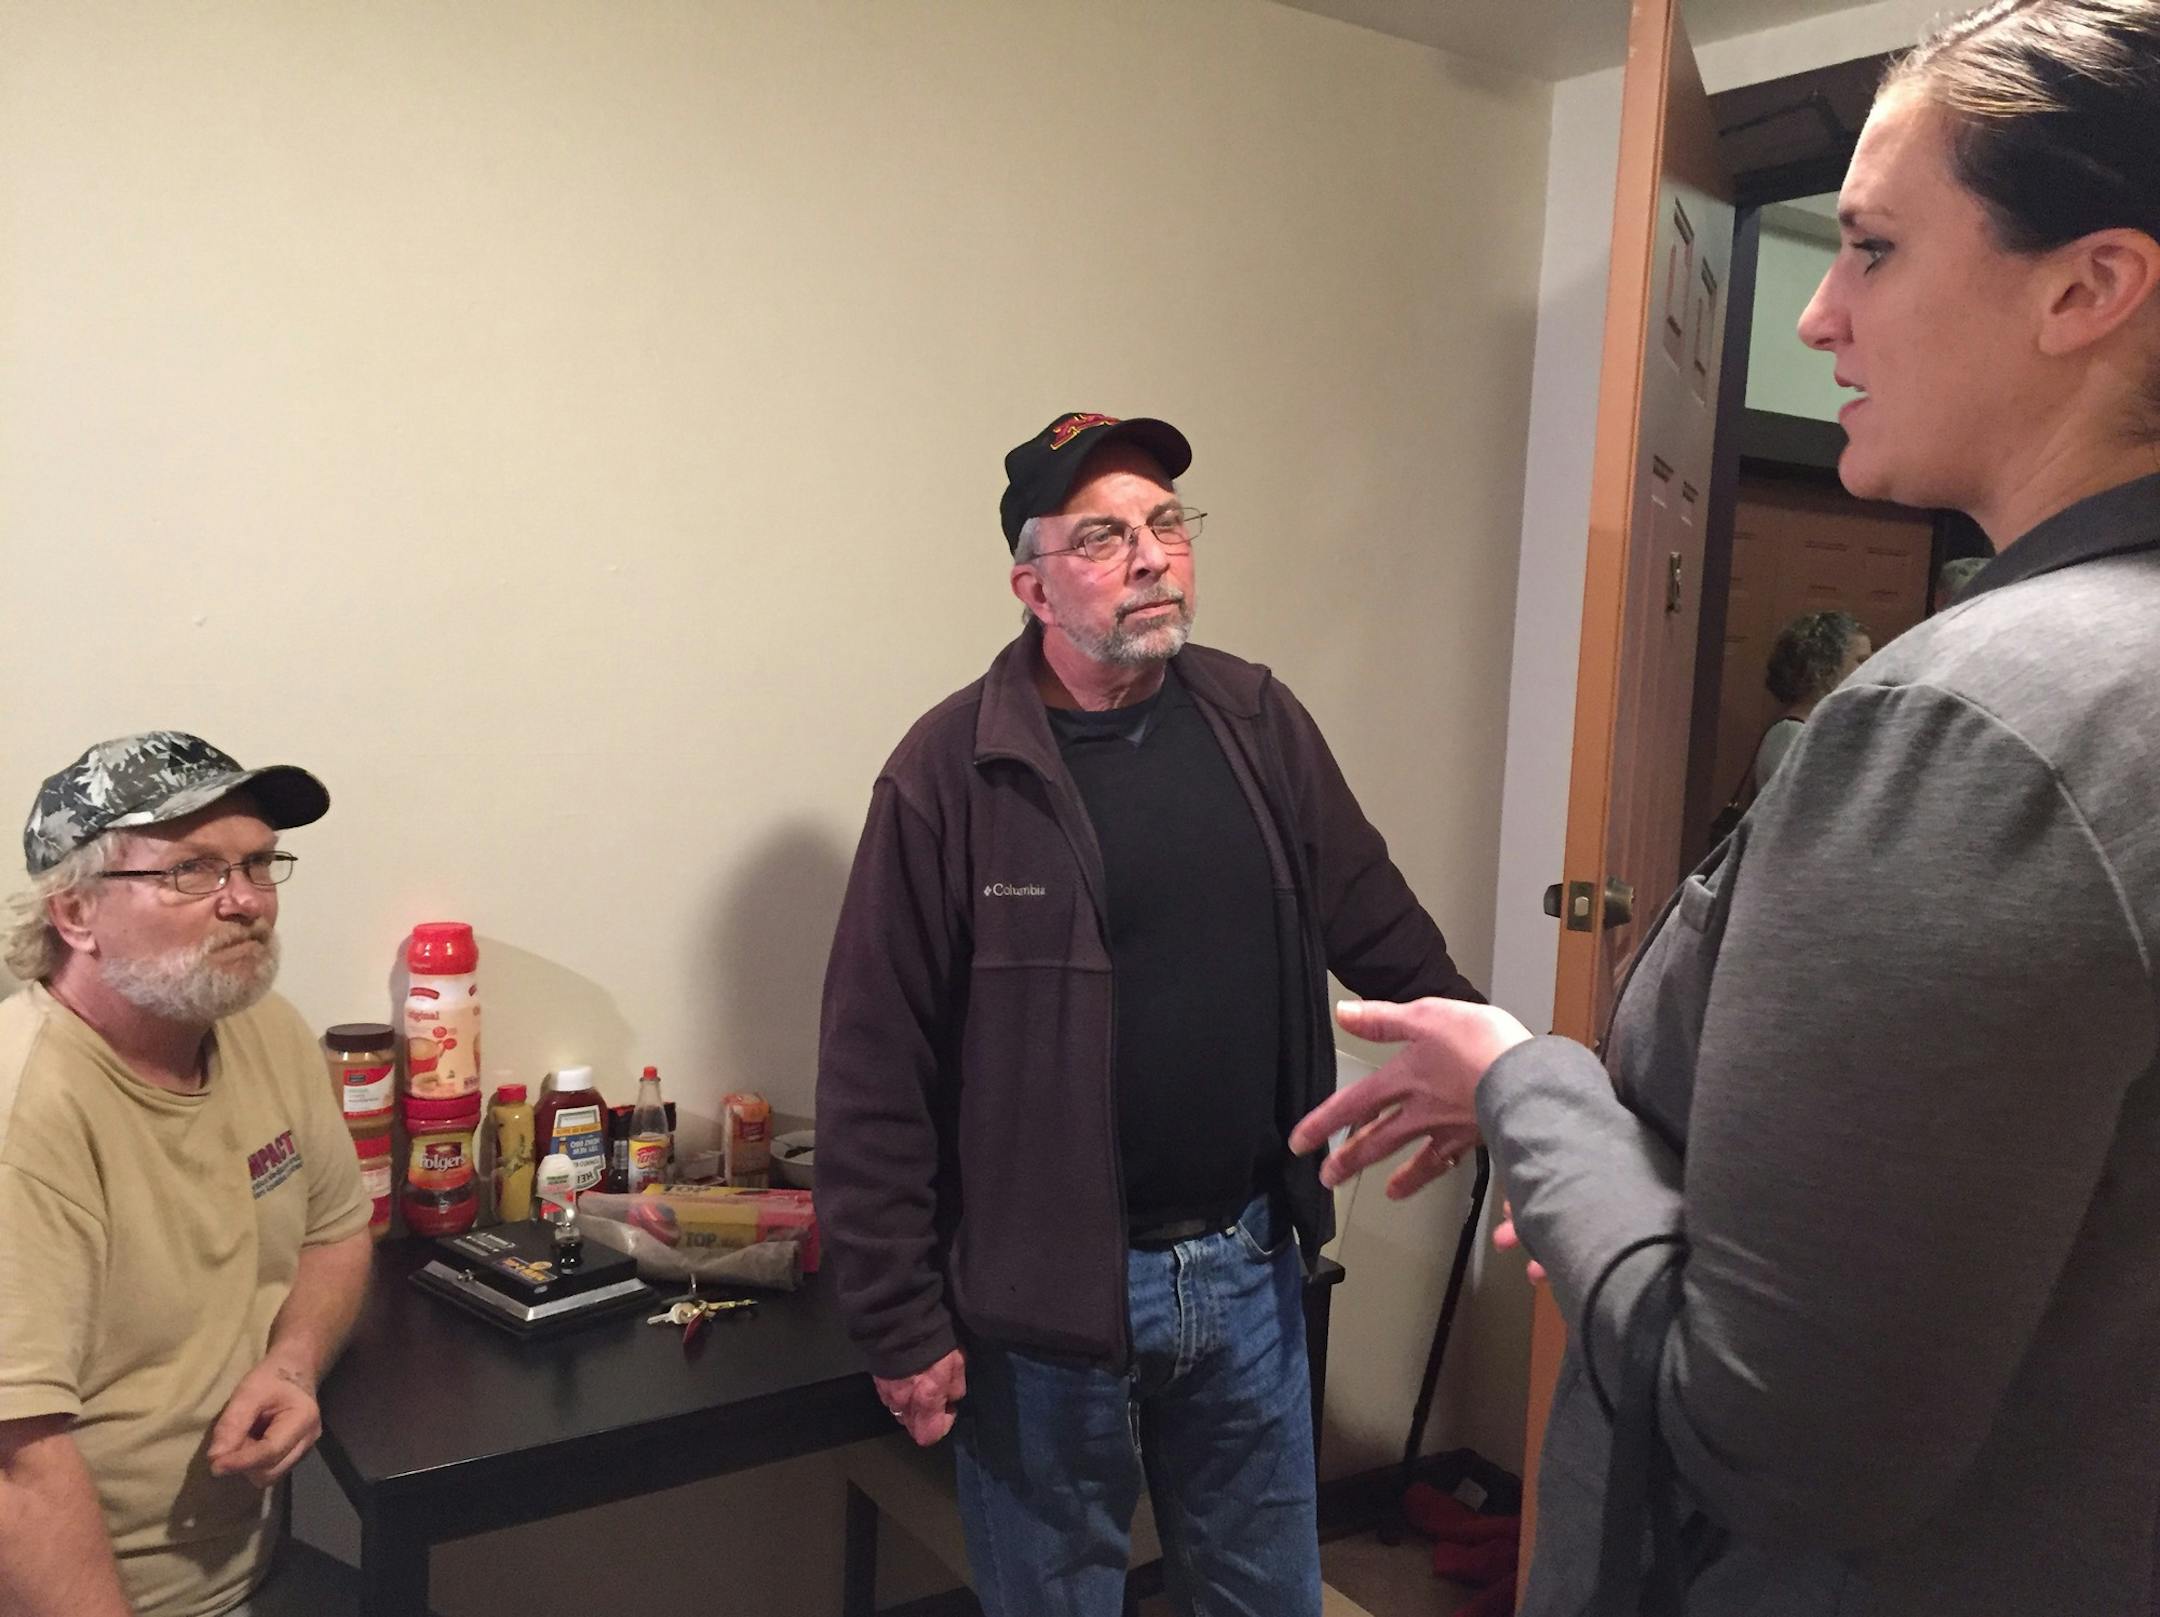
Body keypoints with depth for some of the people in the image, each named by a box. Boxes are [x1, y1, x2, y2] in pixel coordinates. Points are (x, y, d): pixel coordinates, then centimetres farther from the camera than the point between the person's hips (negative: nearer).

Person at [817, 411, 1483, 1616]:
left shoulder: (1257, 723, 1)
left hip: (1247, 1263, 5)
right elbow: (878, 1071, -12)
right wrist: (902, 1322, -10)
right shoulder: (952, 771, -14)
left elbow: (1381, 927, 11)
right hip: (1046, 1288, -4)